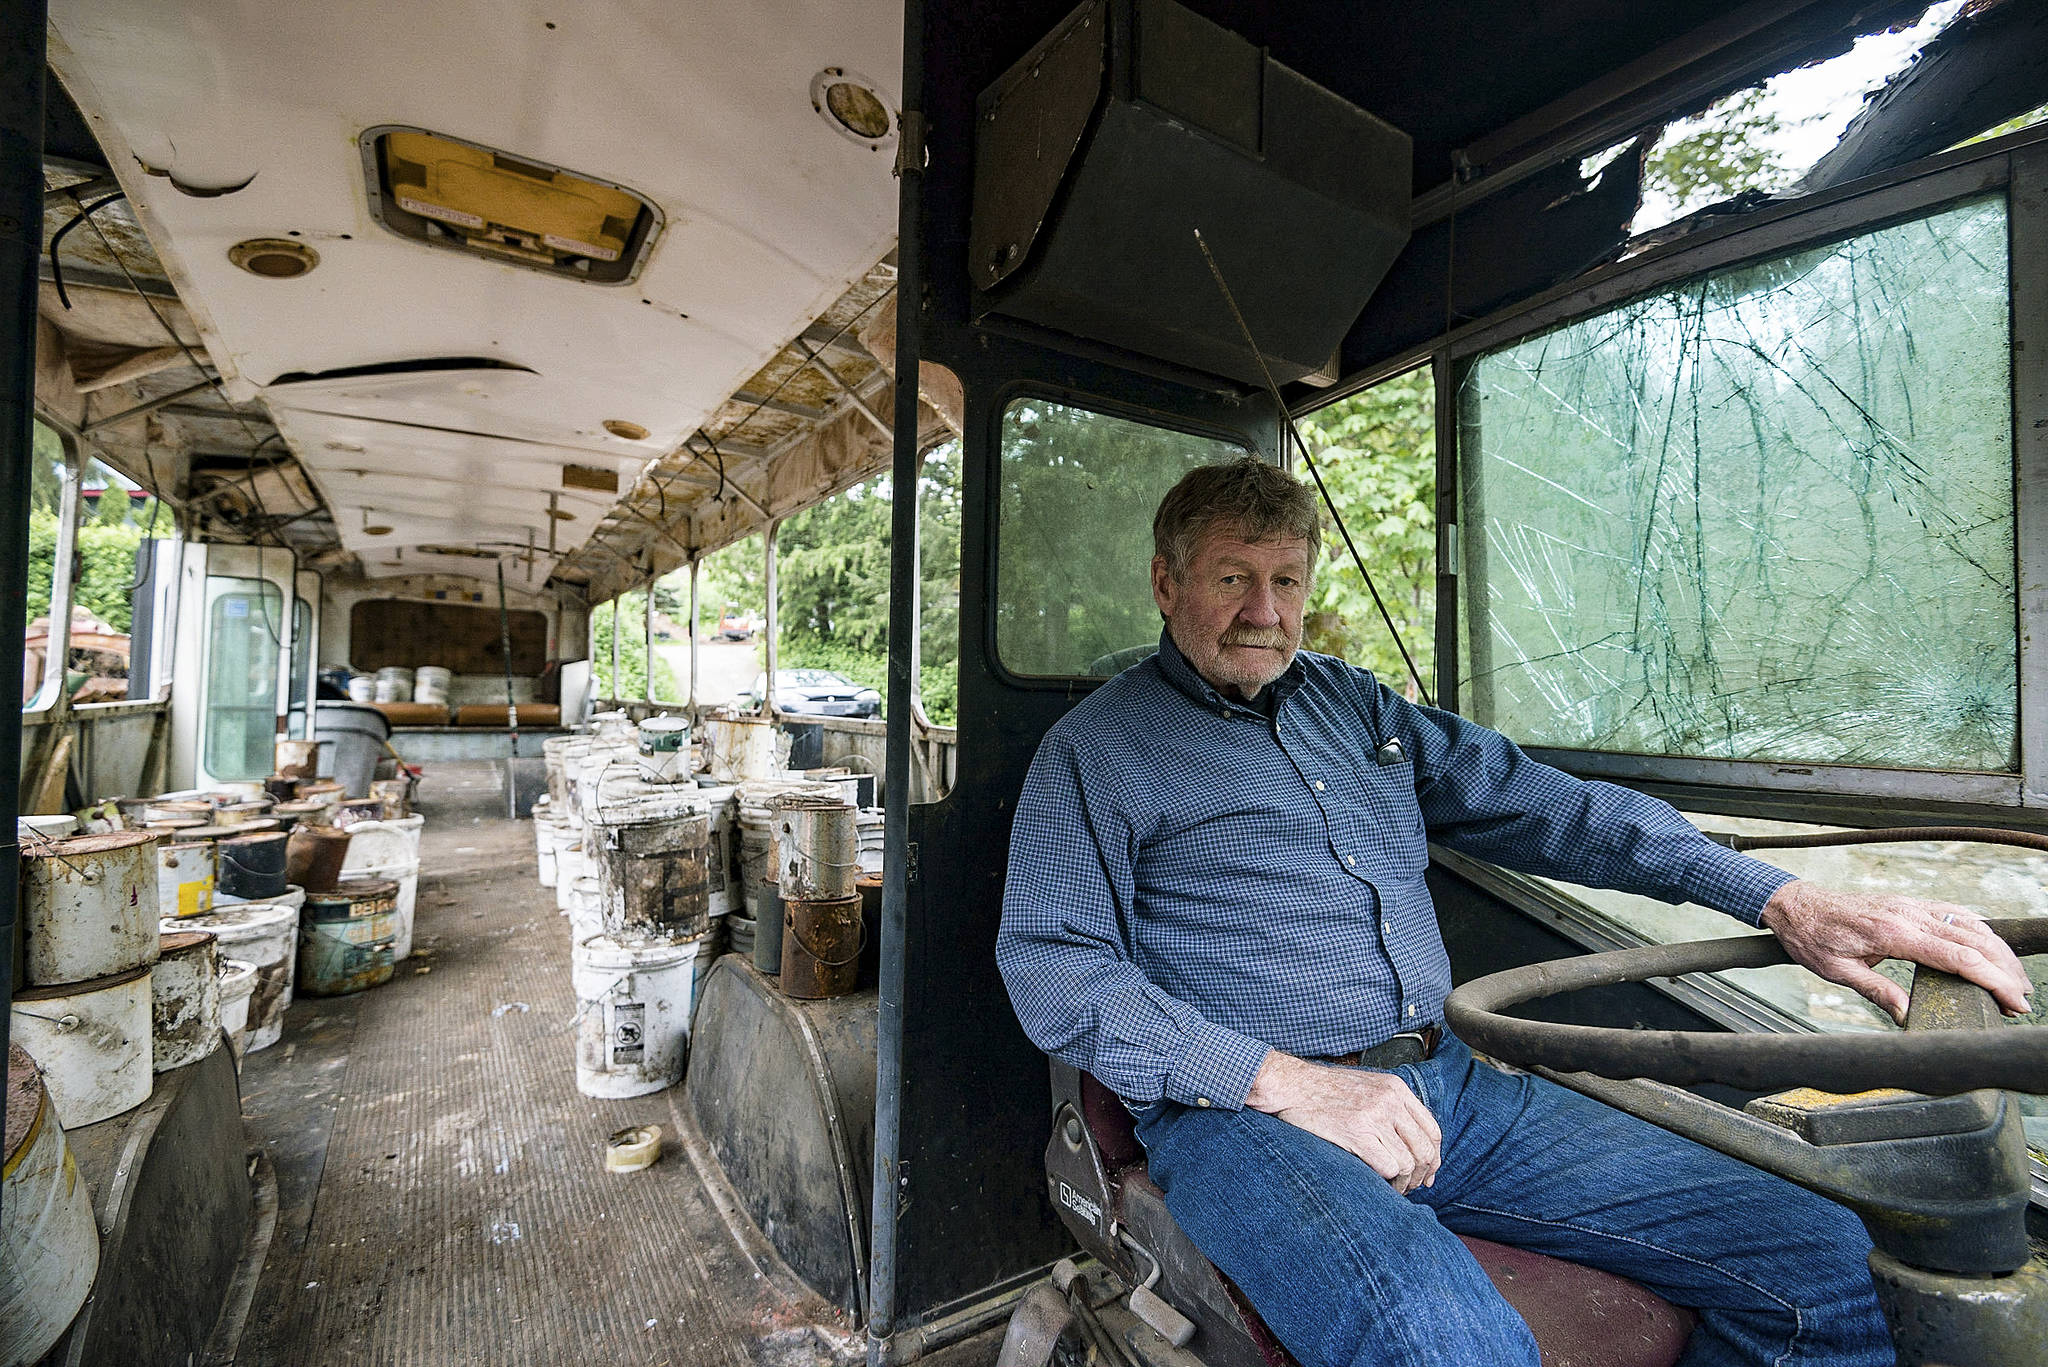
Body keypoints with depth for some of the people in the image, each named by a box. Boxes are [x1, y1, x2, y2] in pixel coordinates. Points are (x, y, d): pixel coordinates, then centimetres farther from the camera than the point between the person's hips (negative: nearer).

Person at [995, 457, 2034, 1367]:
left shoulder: (1348, 700, 17)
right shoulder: (1097, 747, -1)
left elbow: (1526, 799, 14)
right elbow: (1051, 966, -9)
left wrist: (1784, 900, 4)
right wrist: (1284, 1080, -17)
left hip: (1441, 1084, 6)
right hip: (1242, 1112, -5)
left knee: (1822, 1264, -4)